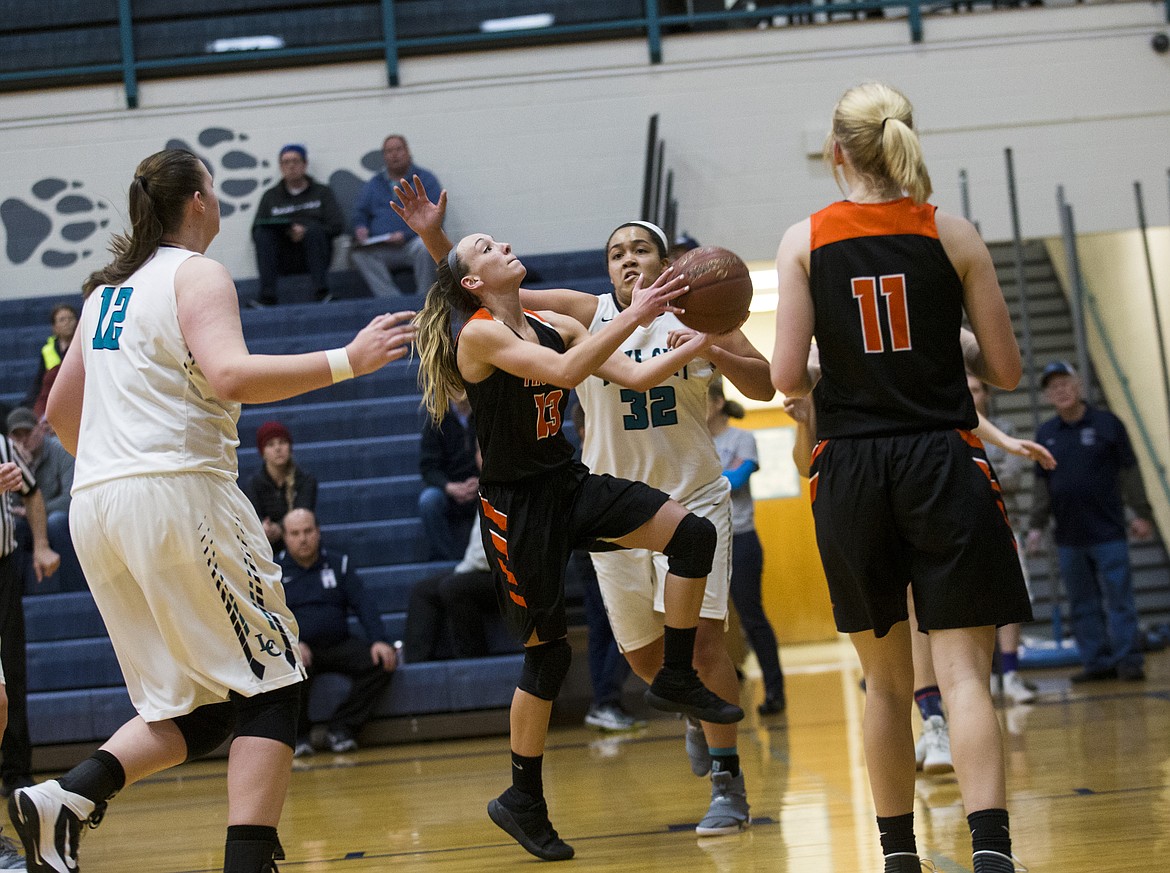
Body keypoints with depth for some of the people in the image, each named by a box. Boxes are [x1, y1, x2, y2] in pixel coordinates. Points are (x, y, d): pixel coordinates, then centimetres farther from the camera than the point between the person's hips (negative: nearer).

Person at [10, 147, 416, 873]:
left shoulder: (108, 289, 21)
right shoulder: (197, 276, -3)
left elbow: (60, 409, 27)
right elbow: (230, 376, -21)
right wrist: (344, 362, -21)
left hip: (96, 507, 8)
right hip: (177, 494, -8)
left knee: (196, 709, 11)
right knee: (271, 685, -1)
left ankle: (66, 798, -8)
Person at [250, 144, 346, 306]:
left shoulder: (322, 192, 18)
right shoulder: (270, 196, 21)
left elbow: (338, 225, 3)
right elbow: (255, 231, 10)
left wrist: (307, 232, -14)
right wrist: (285, 233, -11)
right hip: (282, 259, 1)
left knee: (313, 229, -31)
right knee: (263, 233, -26)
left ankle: (322, 292, -36)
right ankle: (267, 297, -34)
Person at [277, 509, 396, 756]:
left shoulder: (339, 564, 14)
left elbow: (363, 604, 5)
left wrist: (379, 640, -12)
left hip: (338, 644, 3)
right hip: (299, 650, -3)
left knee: (383, 661, -23)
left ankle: (341, 728, -13)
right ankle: (298, 734, -14)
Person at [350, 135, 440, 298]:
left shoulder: (425, 179, 9)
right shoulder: (375, 183, 23)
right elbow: (360, 213, 23)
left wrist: (406, 234, -16)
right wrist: (361, 228, -2)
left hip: (412, 244, -3)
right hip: (382, 249, 3)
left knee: (425, 246, -38)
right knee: (358, 253, -28)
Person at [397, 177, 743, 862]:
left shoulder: (554, 325, 6)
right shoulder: (480, 334, -16)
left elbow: (635, 376, 6)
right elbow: (565, 372, -30)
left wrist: (702, 342, -3)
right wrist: (634, 316, -29)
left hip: (570, 485, 7)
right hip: (518, 505, -6)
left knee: (694, 534, -11)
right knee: (549, 651, -1)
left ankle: (677, 679, 4)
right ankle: (524, 800, 15)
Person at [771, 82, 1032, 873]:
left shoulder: (804, 240, -1)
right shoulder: (954, 235, 0)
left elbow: (788, 378, -6)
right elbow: (1006, 369, 1)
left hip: (852, 473, 1)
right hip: (945, 465, -1)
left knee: (887, 682, 15)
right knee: (963, 672, -5)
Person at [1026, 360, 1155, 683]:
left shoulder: (1107, 423, -1)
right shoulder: (1045, 434, 9)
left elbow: (1129, 471, 0)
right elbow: (1041, 484, 12)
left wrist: (1141, 513, -3)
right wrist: (1036, 525, 6)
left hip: (1107, 532, -4)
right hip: (1068, 537, 4)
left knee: (1119, 599, -4)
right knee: (1083, 605, 6)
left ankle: (1128, 661, 0)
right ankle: (1097, 662, 11)